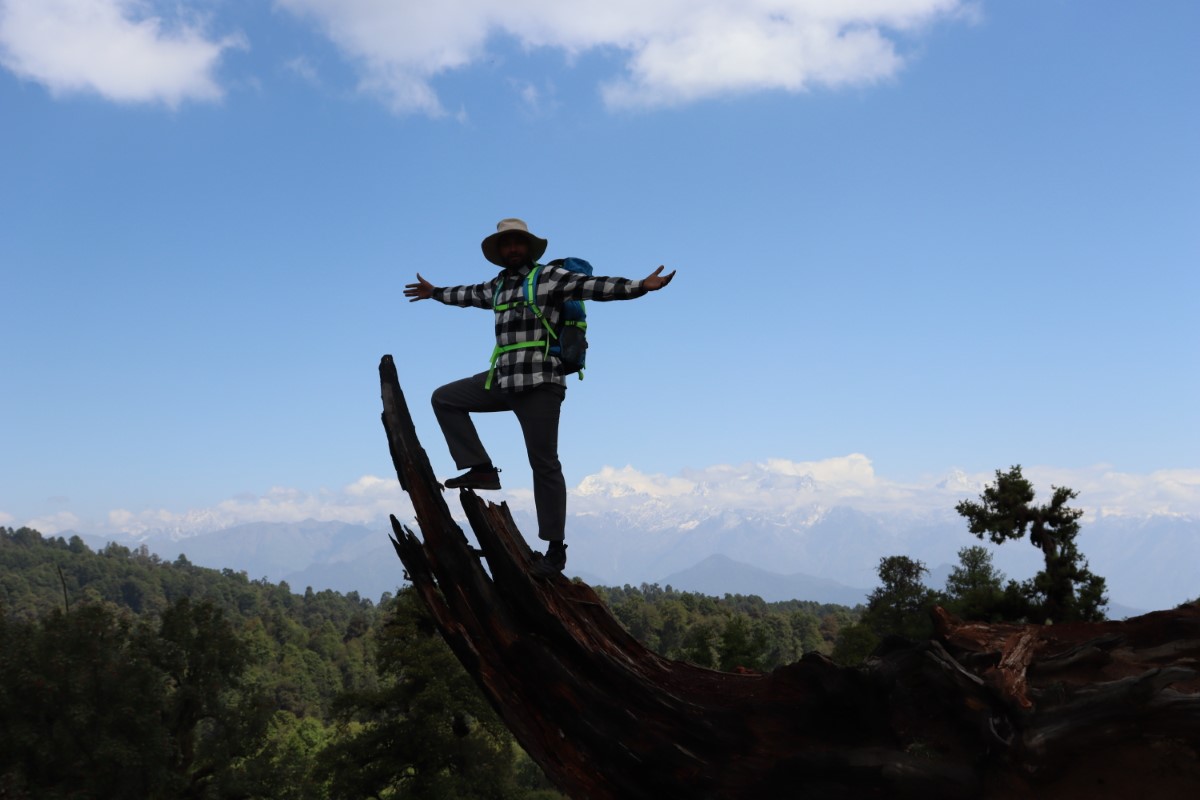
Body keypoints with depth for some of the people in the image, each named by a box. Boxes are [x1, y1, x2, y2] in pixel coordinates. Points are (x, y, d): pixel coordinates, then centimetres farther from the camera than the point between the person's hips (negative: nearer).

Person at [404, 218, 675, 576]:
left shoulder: (550, 277, -3)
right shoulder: (498, 285, 18)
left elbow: (594, 286, -15)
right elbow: (471, 294, 38)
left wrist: (640, 286, -29)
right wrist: (435, 293, 54)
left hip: (539, 382, -7)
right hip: (503, 380, 8)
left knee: (544, 464, -6)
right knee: (444, 398, 10)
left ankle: (555, 548, -1)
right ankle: (481, 469, 6)